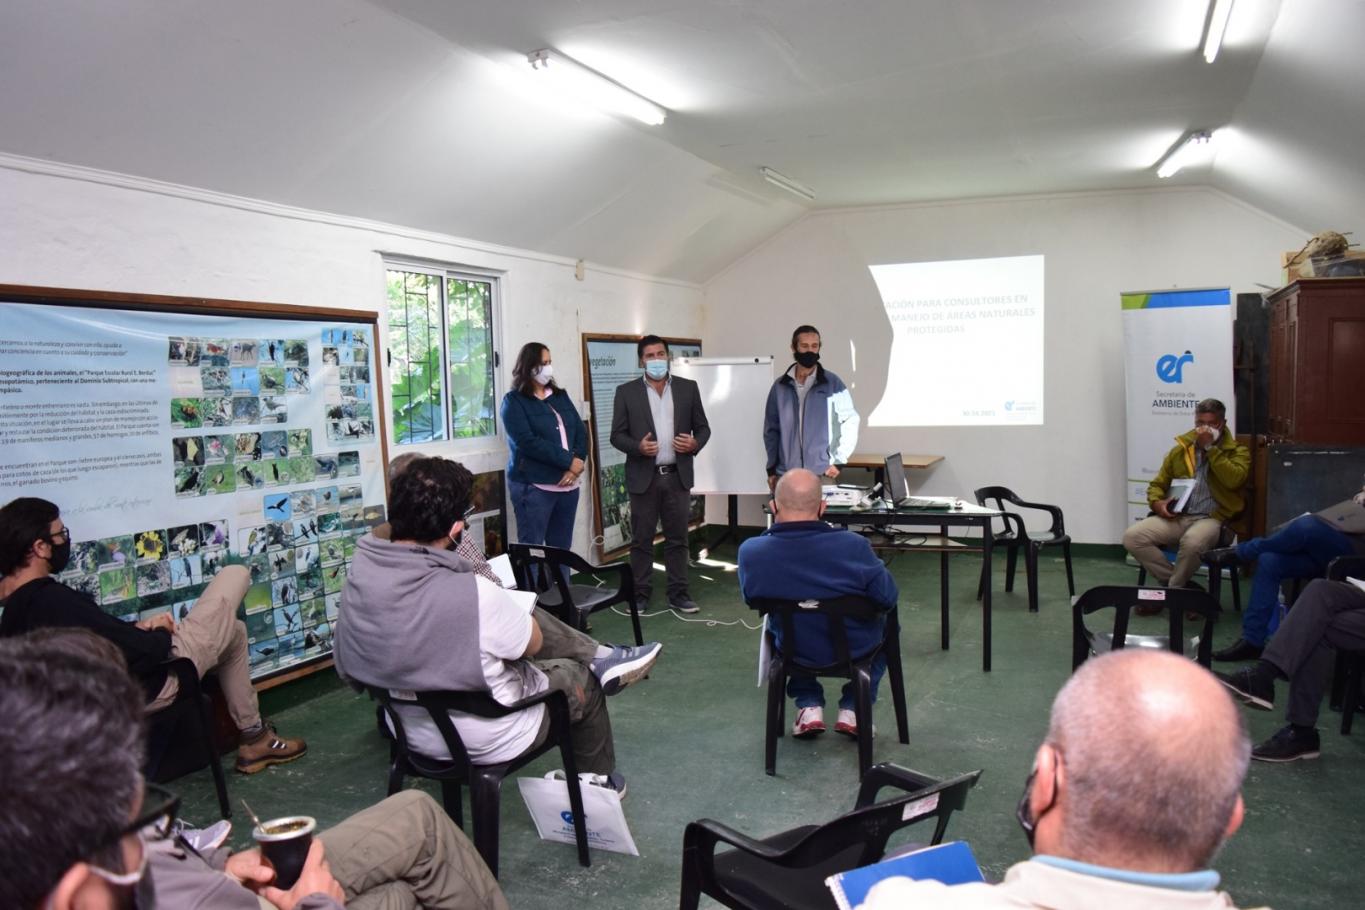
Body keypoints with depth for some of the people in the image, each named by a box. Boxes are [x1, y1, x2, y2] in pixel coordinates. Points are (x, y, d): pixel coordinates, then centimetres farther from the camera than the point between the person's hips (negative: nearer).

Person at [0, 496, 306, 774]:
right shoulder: (54, 600, -31)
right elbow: (145, 651, -25)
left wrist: (137, 628, -3)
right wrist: (162, 634, -6)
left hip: (129, 689, 10)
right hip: (154, 685, -10)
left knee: (234, 631, 29)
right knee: (235, 575, 2)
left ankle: (253, 735, 34)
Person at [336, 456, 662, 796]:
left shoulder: (358, 576, -18)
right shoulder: (473, 595, -37)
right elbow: (534, 644, -16)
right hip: (487, 742, -5)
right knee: (585, 680, 24)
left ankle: (600, 655, 30)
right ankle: (597, 783, 47)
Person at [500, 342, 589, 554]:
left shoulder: (560, 396, 14)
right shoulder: (514, 401, -3)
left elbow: (580, 431, 9)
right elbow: (527, 442, -15)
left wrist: (578, 464, -10)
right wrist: (569, 461, -15)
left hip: (568, 484, 5)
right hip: (533, 486, -5)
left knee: (562, 549, 10)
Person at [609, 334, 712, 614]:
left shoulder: (688, 388, 5)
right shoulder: (626, 392, 0)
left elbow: (703, 427, 9)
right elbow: (617, 435, 0)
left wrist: (695, 443, -12)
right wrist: (638, 447, -19)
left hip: (678, 476, 2)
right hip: (644, 477, -1)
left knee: (678, 539, 7)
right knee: (641, 540, 5)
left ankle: (678, 594, 15)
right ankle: (640, 595, 15)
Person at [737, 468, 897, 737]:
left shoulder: (750, 551, -24)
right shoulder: (853, 546, -31)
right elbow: (888, 598, -15)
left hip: (793, 651, 2)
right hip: (853, 652, -1)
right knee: (886, 624, 32)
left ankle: (809, 707, 26)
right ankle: (852, 710, 22)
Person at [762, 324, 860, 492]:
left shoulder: (833, 384, 0)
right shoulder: (780, 386, 6)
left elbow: (850, 423, 1)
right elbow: (771, 429, 11)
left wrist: (838, 461, -6)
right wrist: (771, 468, 7)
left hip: (822, 474, -2)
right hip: (786, 474, 2)